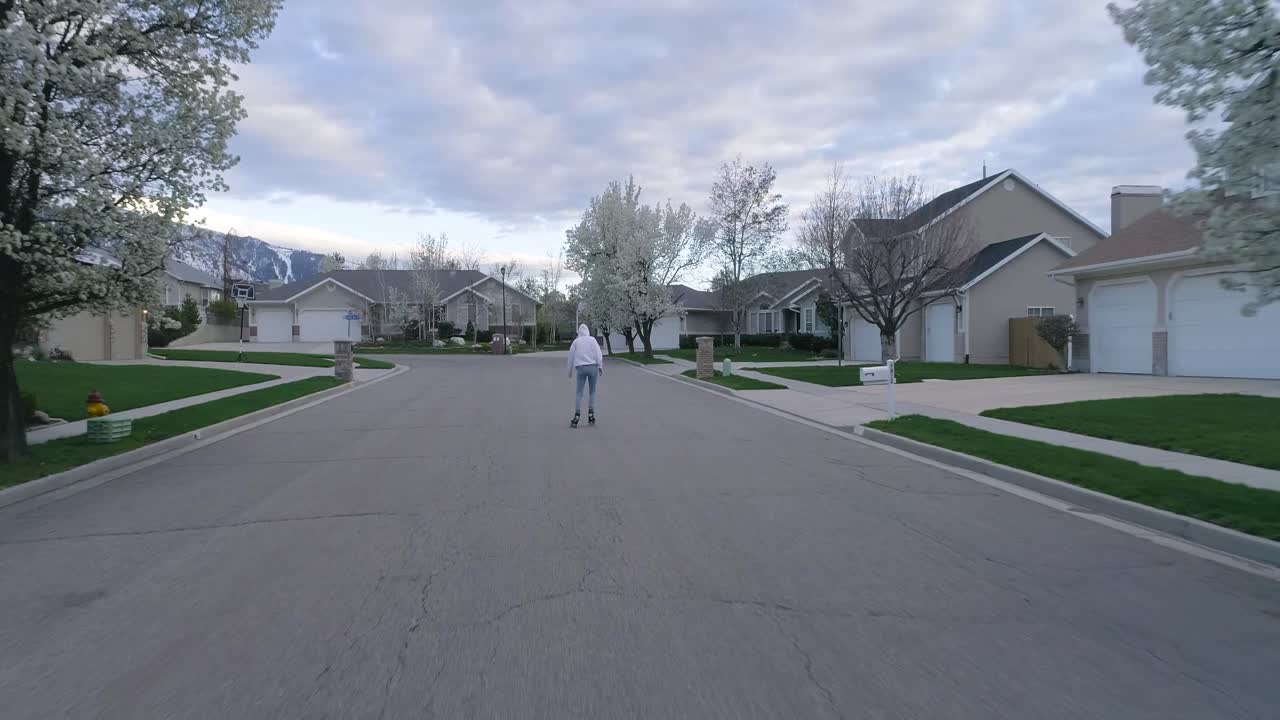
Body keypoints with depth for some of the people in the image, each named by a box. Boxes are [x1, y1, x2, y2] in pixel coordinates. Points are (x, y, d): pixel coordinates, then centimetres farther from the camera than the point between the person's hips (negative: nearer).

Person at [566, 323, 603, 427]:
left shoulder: (576, 341, 8)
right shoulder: (592, 340, 4)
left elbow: (571, 356, 11)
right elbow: (598, 353, -4)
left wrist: (570, 371, 19)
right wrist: (600, 366, -2)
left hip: (581, 368, 1)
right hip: (592, 367, 0)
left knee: (579, 393, 0)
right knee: (592, 392, 10)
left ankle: (577, 416, -10)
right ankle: (591, 415, 8)